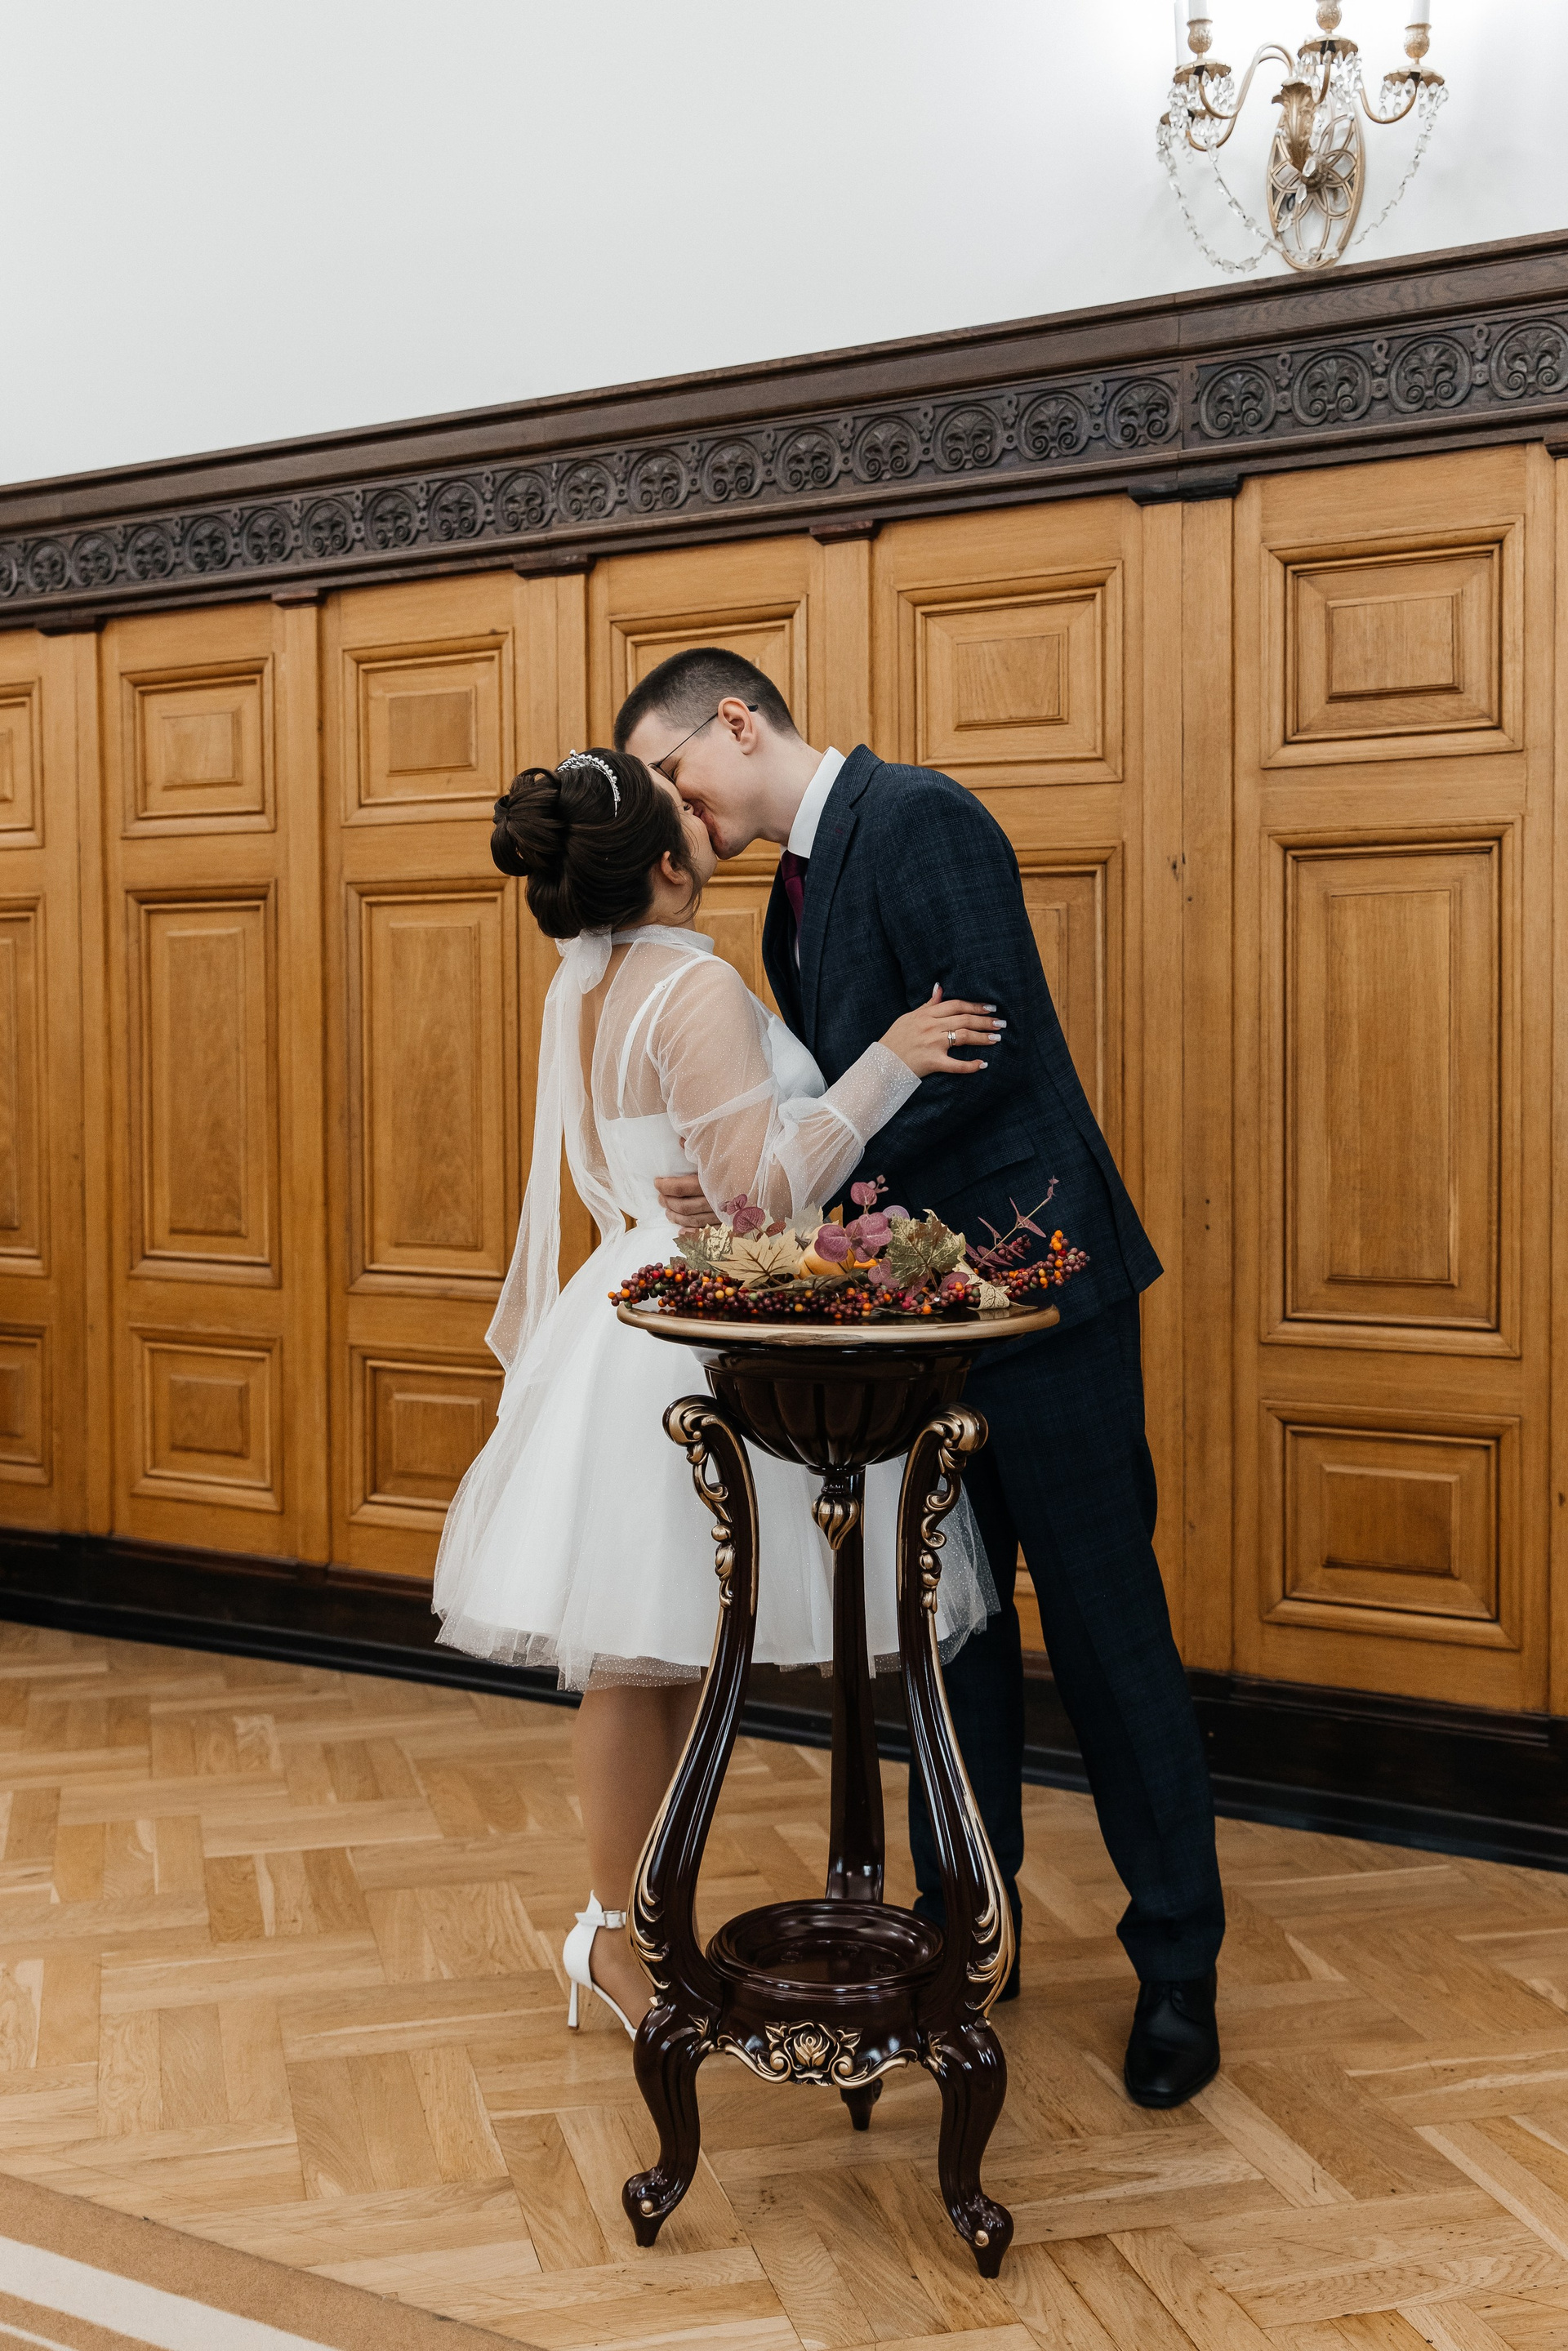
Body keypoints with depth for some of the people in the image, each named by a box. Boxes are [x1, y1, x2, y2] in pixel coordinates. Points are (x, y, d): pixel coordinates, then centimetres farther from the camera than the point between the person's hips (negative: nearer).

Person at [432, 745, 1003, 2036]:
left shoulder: (587, 986, 11)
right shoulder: (697, 989, -18)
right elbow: (763, 1188, -22)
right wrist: (887, 1062, -20)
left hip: (638, 1306, 9)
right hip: (689, 1340, -9)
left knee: (657, 1653, 15)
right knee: (646, 1654, 2)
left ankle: (629, 1930, 26)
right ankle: (621, 1942, 16)